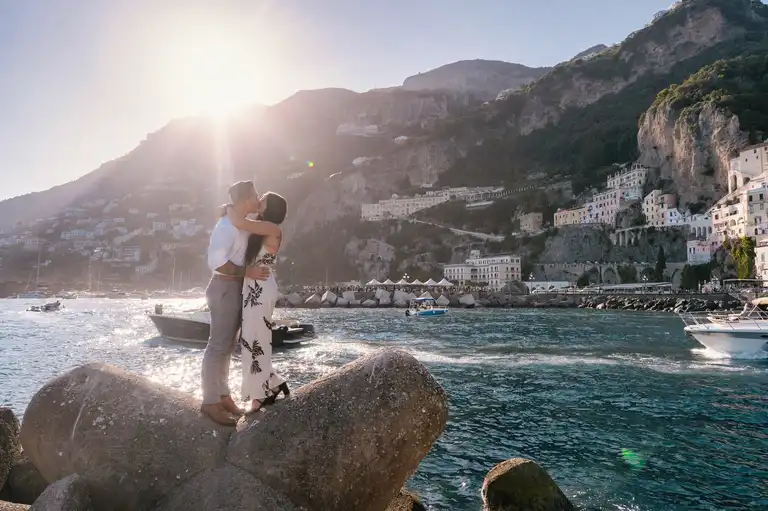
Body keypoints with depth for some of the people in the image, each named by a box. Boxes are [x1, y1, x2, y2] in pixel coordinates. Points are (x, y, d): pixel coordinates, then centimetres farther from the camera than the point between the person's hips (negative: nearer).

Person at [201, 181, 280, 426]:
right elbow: (215, 261, -26)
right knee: (218, 345, -5)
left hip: (236, 288, 10)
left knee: (228, 345, 14)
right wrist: (247, 272, -25)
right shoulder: (227, 226, -18)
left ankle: (223, 395, 24)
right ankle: (210, 401, 3)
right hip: (225, 288, -10)